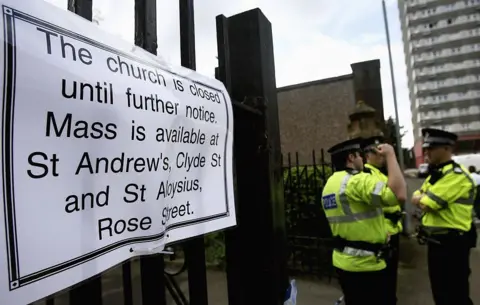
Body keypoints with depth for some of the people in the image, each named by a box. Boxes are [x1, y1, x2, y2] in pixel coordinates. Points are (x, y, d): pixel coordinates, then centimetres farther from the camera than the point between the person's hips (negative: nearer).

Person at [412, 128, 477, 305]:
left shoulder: (456, 175, -20)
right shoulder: (435, 174, 12)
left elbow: (426, 204, -23)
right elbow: (415, 198, 7)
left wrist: (422, 197, -2)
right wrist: (424, 197, -13)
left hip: (452, 244, -9)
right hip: (435, 242, 9)